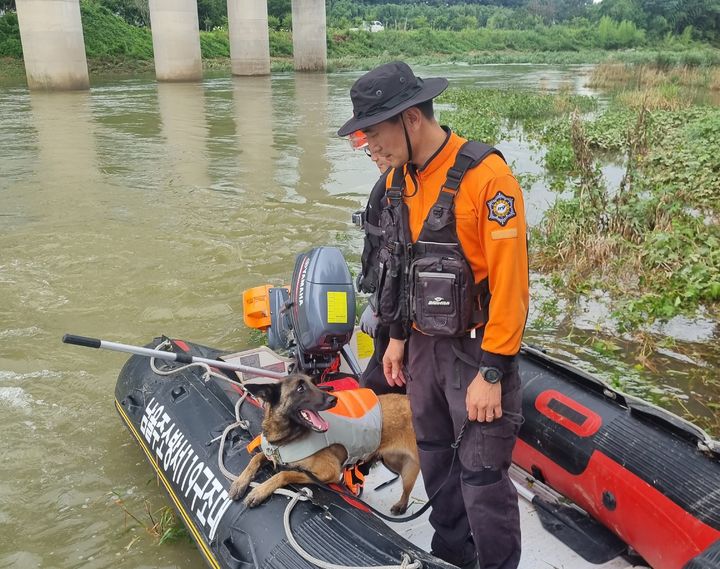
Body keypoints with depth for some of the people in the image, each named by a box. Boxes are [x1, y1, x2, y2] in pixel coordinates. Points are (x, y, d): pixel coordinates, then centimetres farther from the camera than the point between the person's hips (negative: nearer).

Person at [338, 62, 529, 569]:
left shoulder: (486, 177, -22)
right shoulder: (399, 179, 3)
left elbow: (510, 283, -22)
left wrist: (492, 372, -19)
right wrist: (398, 336, 15)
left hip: (477, 347, -7)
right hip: (424, 344, 7)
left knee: (482, 476, 1)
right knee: (434, 456, 21)